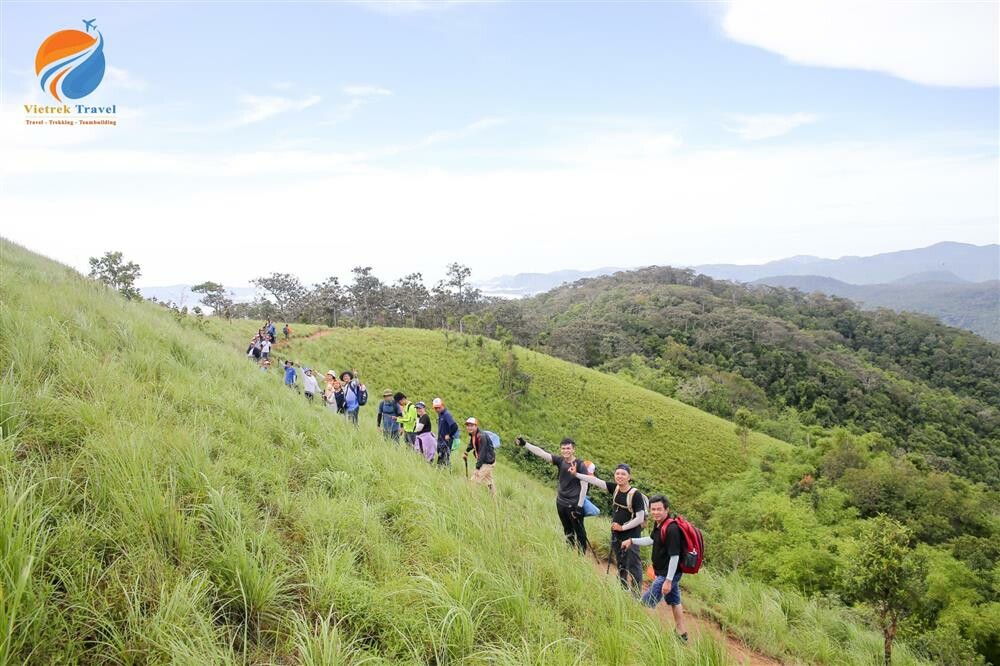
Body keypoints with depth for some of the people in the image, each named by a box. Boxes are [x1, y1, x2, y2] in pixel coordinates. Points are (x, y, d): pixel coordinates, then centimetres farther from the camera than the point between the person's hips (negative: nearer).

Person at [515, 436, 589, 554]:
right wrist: (525, 444, -19)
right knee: (567, 531, 18)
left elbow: (584, 486, -13)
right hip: (561, 503, 5)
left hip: (574, 505, -5)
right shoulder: (560, 461, -3)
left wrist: (579, 506, -15)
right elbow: (542, 453, -10)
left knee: (579, 532, 2)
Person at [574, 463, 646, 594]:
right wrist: (576, 474, -6)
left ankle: (636, 596, 4)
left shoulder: (635, 494, -18)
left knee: (633, 566, -3)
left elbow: (640, 518, -17)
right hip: (616, 535, 6)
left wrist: (623, 527, -11)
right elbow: (596, 481, -2)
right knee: (620, 566, 16)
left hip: (631, 536, -6)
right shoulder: (615, 488, -2)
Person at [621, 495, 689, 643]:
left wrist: (668, 580, -26)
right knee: (674, 601, 22)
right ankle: (682, 634, 36)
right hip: (663, 572, 10)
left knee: (647, 603, -2)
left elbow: (674, 556, -27)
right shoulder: (658, 524, 0)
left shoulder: (671, 529, -28)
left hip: (668, 574, -10)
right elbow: (652, 539, 20)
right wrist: (632, 541, 17)